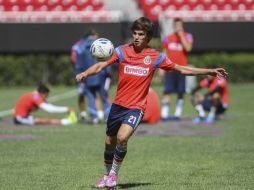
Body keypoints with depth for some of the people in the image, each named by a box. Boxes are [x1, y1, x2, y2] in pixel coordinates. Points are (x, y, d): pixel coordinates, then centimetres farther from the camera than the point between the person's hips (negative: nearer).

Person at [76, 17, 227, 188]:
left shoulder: (155, 57, -1)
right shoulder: (122, 51, -1)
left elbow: (181, 69, 7)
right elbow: (102, 65, -10)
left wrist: (210, 71, 4)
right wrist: (85, 73, -28)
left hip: (136, 108, -2)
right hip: (118, 105, 2)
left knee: (122, 138, -24)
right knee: (109, 142, 11)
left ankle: (114, 173, -2)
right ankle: (106, 176, 35)